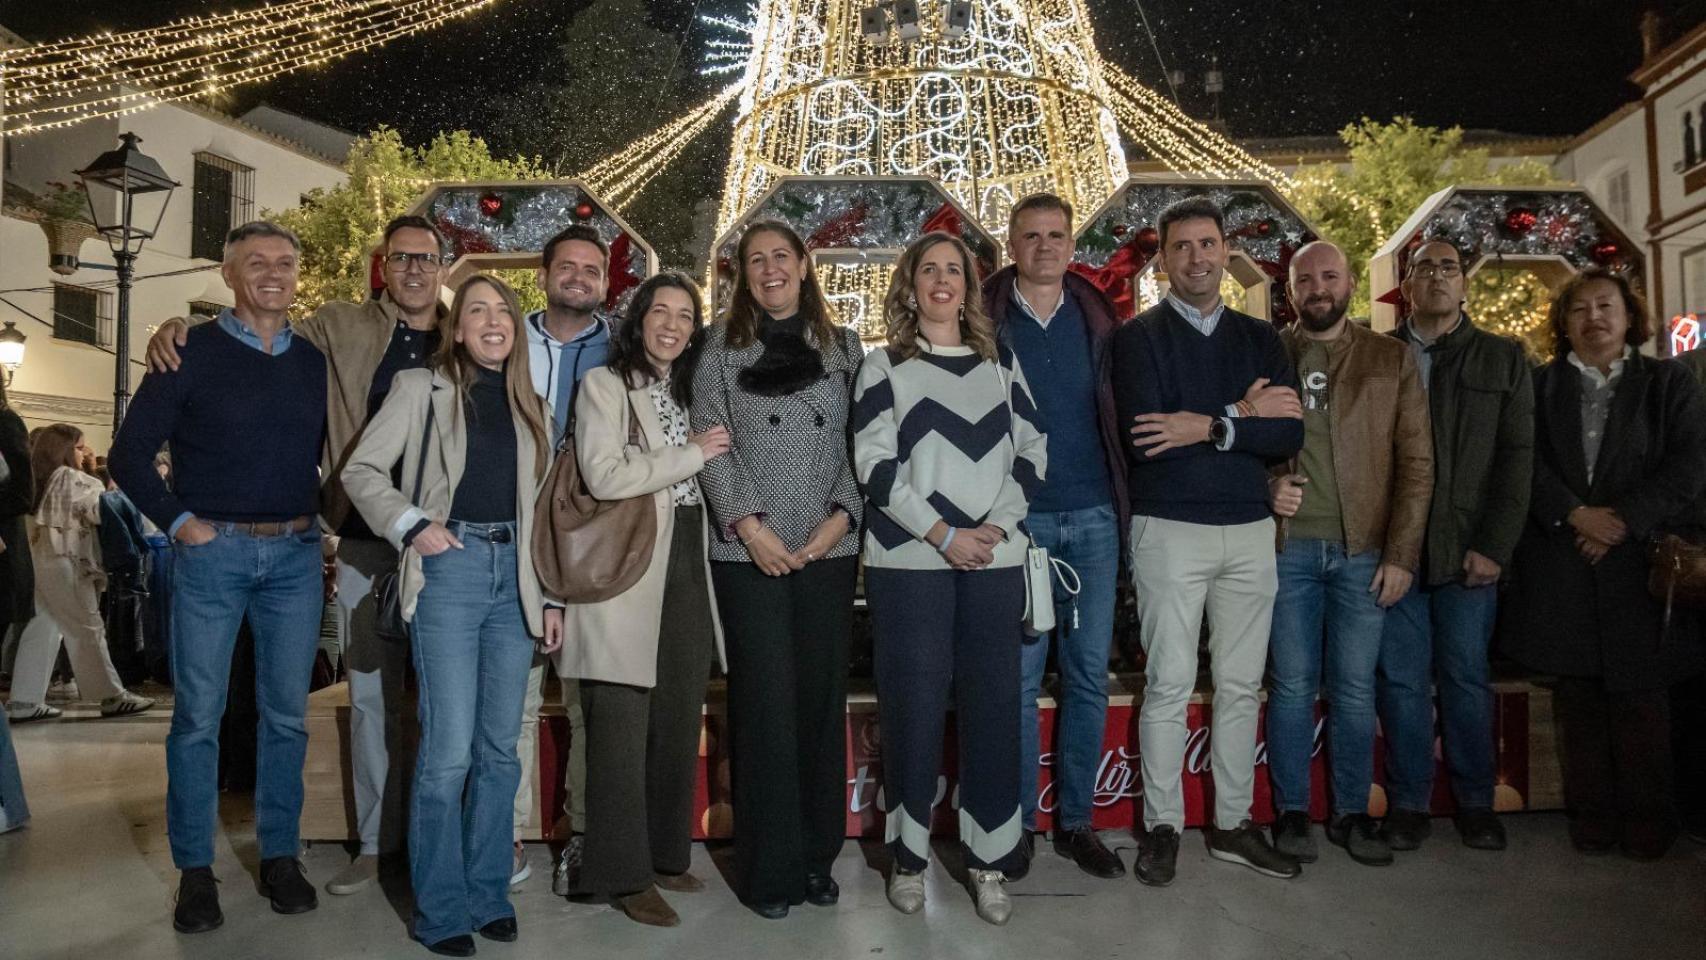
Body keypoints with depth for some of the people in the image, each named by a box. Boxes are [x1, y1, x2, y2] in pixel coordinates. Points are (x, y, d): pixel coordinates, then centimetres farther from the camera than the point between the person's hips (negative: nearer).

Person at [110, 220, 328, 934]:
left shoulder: (314, 362, 11)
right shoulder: (191, 352, 1)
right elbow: (130, 454, 0)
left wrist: (324, 521, 6)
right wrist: (180, 522, -8)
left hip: (295, 554, 3)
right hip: (210, 552, -3)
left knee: (287, 713, 7)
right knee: (197, 714, 2)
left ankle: (279, 855, 19)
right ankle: (195, 869, 15)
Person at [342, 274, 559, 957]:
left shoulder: (530, 407, 15)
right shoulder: (421, 388, 4)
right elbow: (361, 471, 2)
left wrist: (551, 597, 11)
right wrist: (412, 525, -12)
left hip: (513, 576, 4)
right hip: (448, 568, -4)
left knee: (500, 748, 8)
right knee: (449, 748, -5)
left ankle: (487, 893, 22)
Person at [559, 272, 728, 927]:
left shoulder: (687, 390, 20)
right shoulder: (605, 384, -1)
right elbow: (604, 476, -17)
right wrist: (694, 454, -10)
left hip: (686, 574, 7)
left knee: (679, 722, 11)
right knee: (623, 729, -1)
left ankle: (666, 855, 25)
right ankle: (622, 874, 11)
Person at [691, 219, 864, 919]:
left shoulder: (843, 345, 11)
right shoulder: (723, 343, 7)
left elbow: (862, 444, 6)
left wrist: (840, 516, -7)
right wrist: (748, 525, -10)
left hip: (829, 547, 2)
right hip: (748, 550, -2)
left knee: (823, 698, 6)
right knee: (764, 701, -1)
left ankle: (816, 855, 20)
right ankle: (768, 867, 13)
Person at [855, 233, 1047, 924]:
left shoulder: (1001, 364, 15)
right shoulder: (884, 367, 6)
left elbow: (1032, 451, 9)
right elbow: (875, 464, -4)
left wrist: (996, 524, -6)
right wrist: (942, 534, -11)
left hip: (995, 557, 3)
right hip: (909, 559, -2)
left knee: (993, 707, 3)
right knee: (913, 708, 1)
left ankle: (987, 860, 15)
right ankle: (908, 856, 16)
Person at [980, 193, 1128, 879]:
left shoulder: (1098, 320, 10)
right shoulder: (986, 320, 1)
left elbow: (1122, 413, 12)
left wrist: (1125, 502, 4)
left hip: (1093, 517, 3)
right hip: (1017, 519, -3)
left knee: (1088, 674, 7)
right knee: (1020, 674, 2)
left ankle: (1076, 820, 20)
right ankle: (1017, 821, 16)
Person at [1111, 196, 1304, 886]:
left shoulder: (1260, 339, 13)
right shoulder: (1139, 336, 1)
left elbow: (1289, 433, -1)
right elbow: (1143, 432, -15)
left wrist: (1209, 427, -15)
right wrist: (1243, 413, -9)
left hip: (1249, 529, 4)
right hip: (1169, 528, -4)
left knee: (1241, 685, 10)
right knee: (1169, 685, 0)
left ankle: (1232, 824, 23)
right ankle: (1161, 826, 14)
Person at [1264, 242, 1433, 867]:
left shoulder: (1392, 360, 7)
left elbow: (1416, 462, 4)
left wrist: (1402, 554, -4)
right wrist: (1266, 487, -11)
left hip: (1364, 550, 1)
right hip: (1287, 547, 0)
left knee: (1355, 689, 7)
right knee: (1292, 686, 5)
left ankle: (1352, 814, 21)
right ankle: (1291, 811, 18)